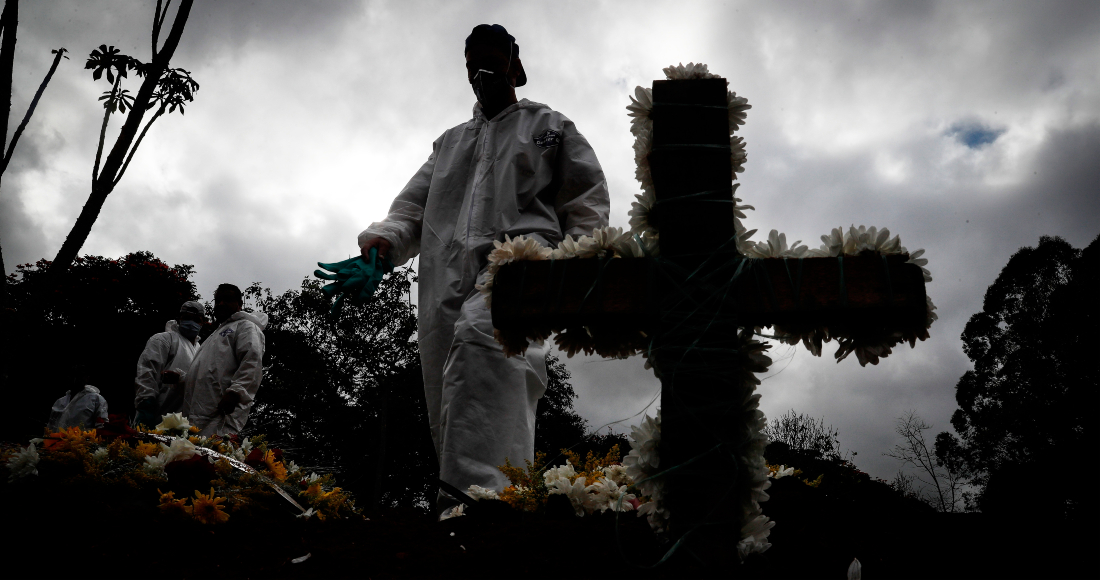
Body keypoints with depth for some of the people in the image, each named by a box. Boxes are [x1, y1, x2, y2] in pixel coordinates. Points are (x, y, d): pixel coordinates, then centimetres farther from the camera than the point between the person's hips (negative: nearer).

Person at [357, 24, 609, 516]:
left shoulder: (550, 126, 23)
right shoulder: (449, 142, 35)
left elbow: (587, 203, 16)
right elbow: (413, 207, 24)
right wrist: (382, 241, 2)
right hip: (448, 282, 6)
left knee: (482, 334, -38)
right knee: (450, 411, -4)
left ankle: (477, 499, -53)